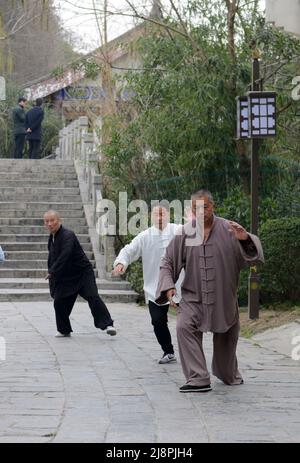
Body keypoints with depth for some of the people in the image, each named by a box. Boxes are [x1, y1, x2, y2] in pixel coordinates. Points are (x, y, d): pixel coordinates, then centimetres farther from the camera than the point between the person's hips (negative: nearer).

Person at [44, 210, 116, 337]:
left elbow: (65, 255, -32)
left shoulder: (68, 235, -19)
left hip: (83, 273, -8)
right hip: (66, 277, 8)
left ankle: (107, 324, -23)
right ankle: (64, 330, 21)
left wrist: (52, 271, -32)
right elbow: (52, 258, 21)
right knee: (59, 302, 3)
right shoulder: (51, 238, 9)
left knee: (93, 297, -21)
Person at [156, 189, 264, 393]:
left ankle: (229, 374, 44)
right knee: (184, 327, -26)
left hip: (223, 299, 0)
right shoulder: (185, 233, -3)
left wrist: (245, 238, -34)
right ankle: (199, 379, -25)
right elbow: (168, 263, 5)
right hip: (193, 298, 0)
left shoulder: (228, 230, -6)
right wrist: (168, 286, -11)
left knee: (225, 338, 15)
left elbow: (252, 254, -13)